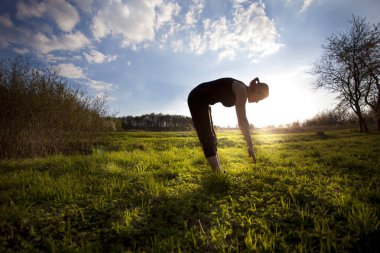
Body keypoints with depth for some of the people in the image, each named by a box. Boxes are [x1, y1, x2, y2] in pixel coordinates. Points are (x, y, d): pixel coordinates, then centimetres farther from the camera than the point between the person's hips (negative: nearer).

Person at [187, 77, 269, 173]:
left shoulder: (240, 94, 11)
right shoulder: (241, 89, -16)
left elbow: (242, 120, 12)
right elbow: (242, 120, -22)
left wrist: (249, 144, 13)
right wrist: (250, 146, -19)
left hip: (202, 102, 10)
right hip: (197, 99, -10)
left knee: (210, 137, 9)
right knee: (207, 137, -11)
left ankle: (219, 171, 17)